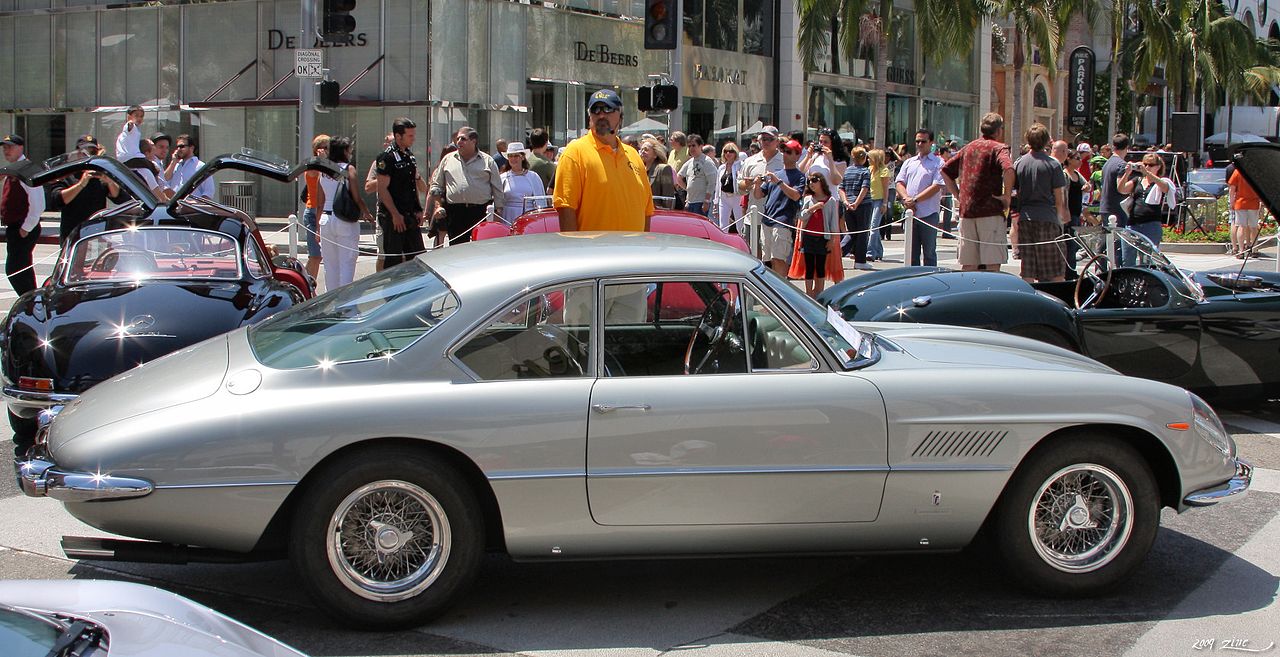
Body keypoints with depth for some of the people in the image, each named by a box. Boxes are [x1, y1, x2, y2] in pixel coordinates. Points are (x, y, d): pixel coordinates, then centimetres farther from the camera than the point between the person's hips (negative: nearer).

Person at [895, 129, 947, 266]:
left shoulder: (938, 163, -1)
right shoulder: (909, 162, 16)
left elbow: (936, 187, -11)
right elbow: (899, 183, 10)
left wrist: (915, 199, -14)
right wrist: (906, 198, -10)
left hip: (929, 215, -5)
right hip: (910, 213, 5)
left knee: (929, 252, -1)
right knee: (912, 252, 10)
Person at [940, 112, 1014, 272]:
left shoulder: (968, 147, 16)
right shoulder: (999, 148, -3)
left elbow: (945, 170, 21)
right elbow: (1008, 169, -23)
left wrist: (958, 195, 17)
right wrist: (1006, 196, -12)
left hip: (966, 212, 6)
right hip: (990, 212, -6)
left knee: (968, 266, 8)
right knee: (993, 264, -5)